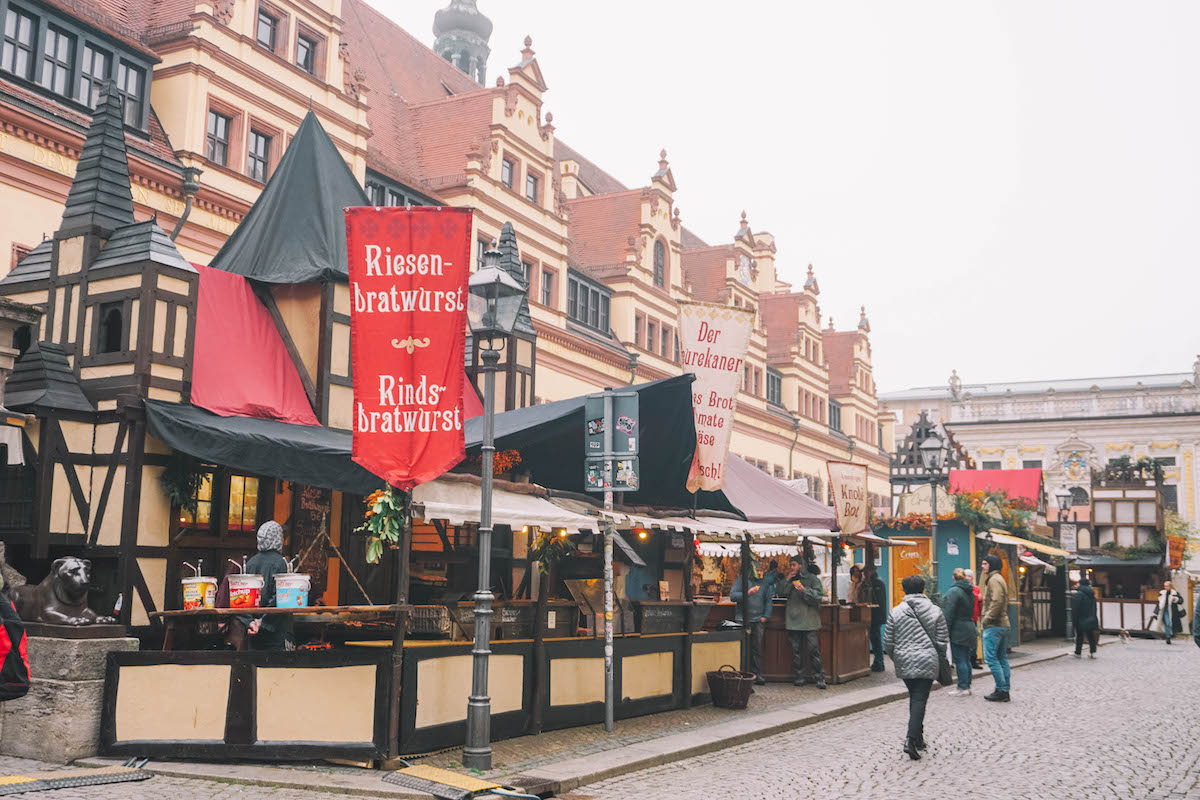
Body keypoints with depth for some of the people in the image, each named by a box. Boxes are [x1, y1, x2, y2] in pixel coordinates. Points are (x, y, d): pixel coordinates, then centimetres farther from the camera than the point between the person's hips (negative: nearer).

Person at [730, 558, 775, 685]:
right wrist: (747, 593, -17)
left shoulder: (764, 582, 14)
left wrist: (765, 616, 6)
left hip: (758, 621, 3)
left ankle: (757, 674, 3)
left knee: (757, 649, 1)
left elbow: (768, 601, 16)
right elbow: (732, 596, -5)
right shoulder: (741, 580, 3)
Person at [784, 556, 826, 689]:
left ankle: (818, 677, -3)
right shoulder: (790, 580, 17)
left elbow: (819, 594, -8)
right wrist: (787, 580, -2)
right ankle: (800, 676, 11)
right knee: (796, 649, 5)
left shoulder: (812, 578, 3)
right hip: (793, 621, 4)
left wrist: (804, 590, -17)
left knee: (813, 648, -7)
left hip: (809, 621, -4)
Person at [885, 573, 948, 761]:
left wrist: (895, 659, 19)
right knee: (920, 699, -4)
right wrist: (936, 657, 19)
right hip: (927, 662, -2)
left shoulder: (896, 612, 1)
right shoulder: (935, 611, 0)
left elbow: (889, 641, 3)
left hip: (904, 662, 2)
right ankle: (912, 740, -16)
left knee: (914, 697, 19)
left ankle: (918, 737, 24)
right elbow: (942, 641, 0)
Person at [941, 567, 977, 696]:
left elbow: (948, 613, -16)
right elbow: (972, 611, 17)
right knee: (966, 659, 13)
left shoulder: (954, 591, -13)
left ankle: (962, 687, -5)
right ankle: (967, 685, 17)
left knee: (960, 660, -5)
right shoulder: (970, 592, 14)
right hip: (969, 628, 8)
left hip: (958, 631, -8)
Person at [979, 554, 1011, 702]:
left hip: (993, 626, -10)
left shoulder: (994, 579, -12)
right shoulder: (999, 579, 20)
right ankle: (1005, 690, 14)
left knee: (991, 658, -8)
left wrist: (987, 618, -17)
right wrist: (985, 616, 14)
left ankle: (1001, 690, -8)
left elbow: (997, 601, -24)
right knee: (1002, 658, 11)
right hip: (1003, 624, 10)